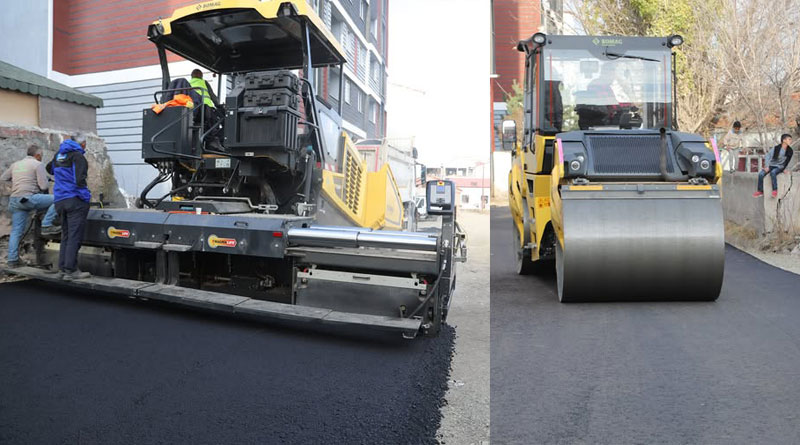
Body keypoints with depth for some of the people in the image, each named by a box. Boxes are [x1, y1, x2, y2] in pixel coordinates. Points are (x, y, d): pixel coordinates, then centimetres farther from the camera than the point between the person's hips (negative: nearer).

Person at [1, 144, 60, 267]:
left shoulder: (15, 164, 20)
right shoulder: (38, 164, -1)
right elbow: (44, 186, -9)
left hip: (14, 201, 8)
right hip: (29, 198, -7)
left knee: (16, 232, 10)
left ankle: (12, 260, 11)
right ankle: (46, 225, -11)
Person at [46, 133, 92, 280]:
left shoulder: (59, 154, 15)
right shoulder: (77, 156, -10)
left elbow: (49, 169, 36)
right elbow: (79, 180, -19)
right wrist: (86, 195, -9)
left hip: (60, 200, 8)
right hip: (75, 200, -8)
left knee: (66, 235, 15)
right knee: (75, 236, -7)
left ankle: (62, 268, 18)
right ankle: (70, 270, -7)